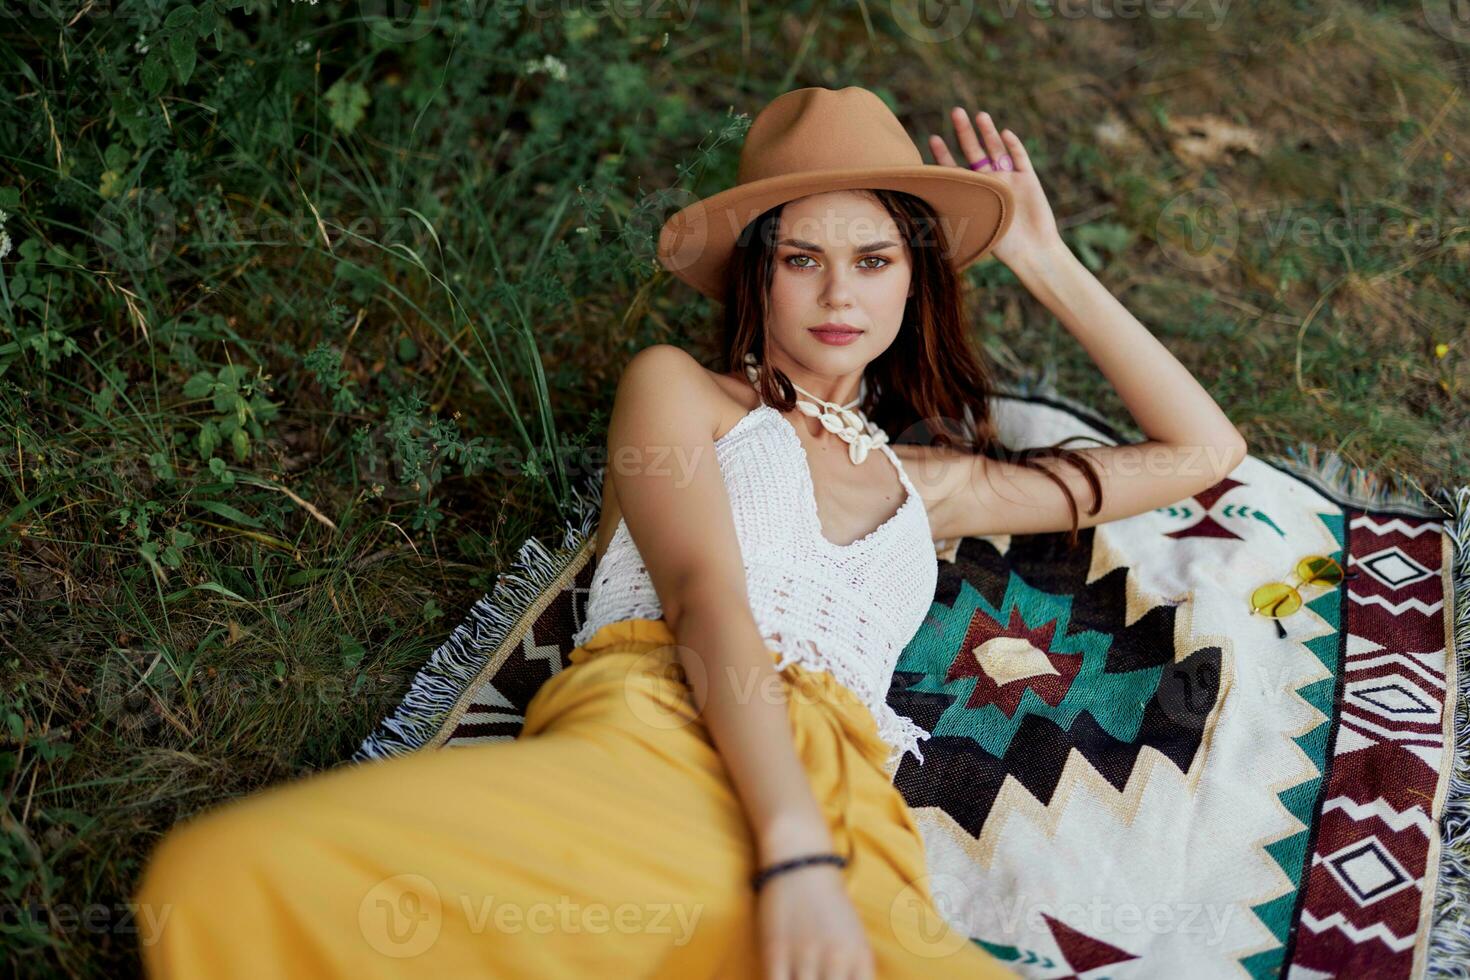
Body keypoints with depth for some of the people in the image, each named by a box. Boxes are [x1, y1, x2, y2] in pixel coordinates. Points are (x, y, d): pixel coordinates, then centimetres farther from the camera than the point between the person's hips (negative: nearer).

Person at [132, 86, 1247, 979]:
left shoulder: (932, 485, 30)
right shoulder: (679, 389, 19)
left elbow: (1205, 449, 37)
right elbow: (704, 603, 0)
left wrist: (1048, 262, 34)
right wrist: (792, 853, -16)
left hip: (843, 806, 4)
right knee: (236, 873, -33)